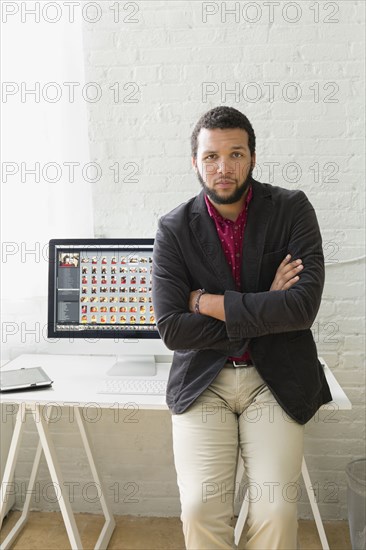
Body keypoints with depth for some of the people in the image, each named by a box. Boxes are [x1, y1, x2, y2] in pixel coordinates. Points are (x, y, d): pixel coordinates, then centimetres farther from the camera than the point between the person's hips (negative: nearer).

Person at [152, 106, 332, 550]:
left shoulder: (292, 210, -3)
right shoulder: (174, 229, -3)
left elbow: (304, 306, -15)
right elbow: (171, 329, -10)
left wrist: (207, 302, -13)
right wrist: (264, 310, -12)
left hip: (275, 378, 0)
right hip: (203, 380, 1)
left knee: (275, 511, -14)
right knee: (200, 510, -13)